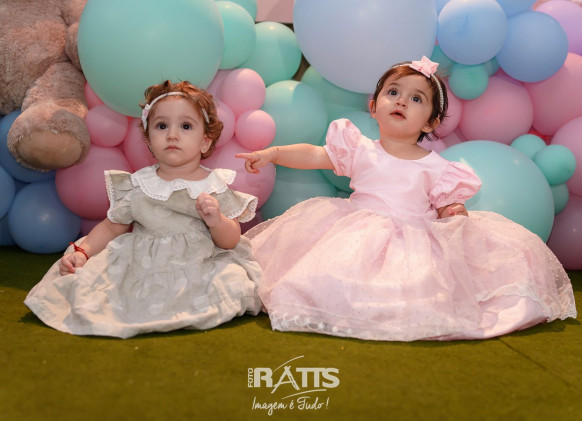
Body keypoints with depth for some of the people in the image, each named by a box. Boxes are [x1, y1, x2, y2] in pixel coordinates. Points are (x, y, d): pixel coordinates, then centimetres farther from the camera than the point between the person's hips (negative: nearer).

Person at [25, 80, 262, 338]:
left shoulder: (214, 187, 0)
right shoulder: (137, 186, 6)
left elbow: (231, 241, -2)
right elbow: (112, 227, 15)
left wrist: (216, 221, -23)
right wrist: (81, 251, 1)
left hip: (200, 268, -1)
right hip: (142, 266, 1)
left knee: (231, 279, -26)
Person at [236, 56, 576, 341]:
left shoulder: (436, 168, 7)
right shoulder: (359, 150, 9)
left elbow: (448, 208, 11)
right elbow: (313, 155, 6)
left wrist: (457, 212, -12)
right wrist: (273, 153, -4)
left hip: (416, 239, 0)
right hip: (361, 235, 1)